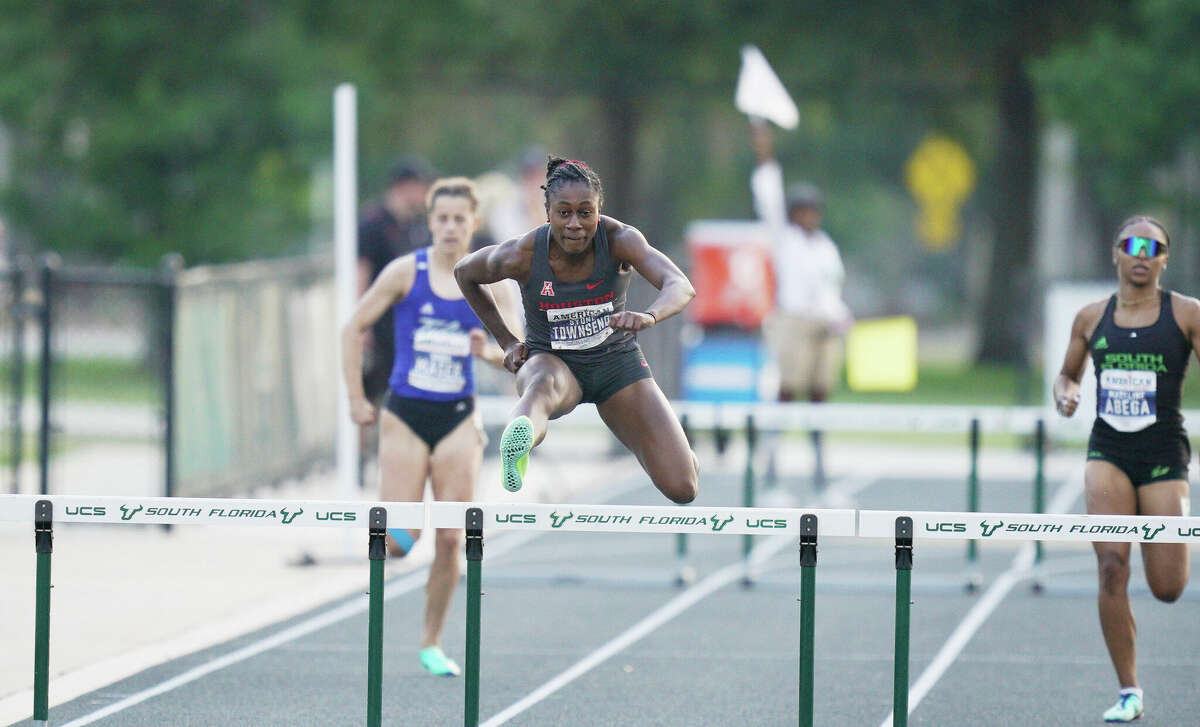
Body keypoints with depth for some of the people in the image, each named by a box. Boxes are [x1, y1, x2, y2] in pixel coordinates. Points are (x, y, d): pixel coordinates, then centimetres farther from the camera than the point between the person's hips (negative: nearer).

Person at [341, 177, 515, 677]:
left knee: (450, 540, -1)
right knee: (398, 542, -8)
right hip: (406, 415, -2)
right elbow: (355, 327, 3)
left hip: (458, 420, 2)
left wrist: (492, 352, -23)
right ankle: (389, 531, 29)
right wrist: (355, 398, -1)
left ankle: (431, 643, 14)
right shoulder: (406, 272, -3)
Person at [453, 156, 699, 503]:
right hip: (551, 361, -2)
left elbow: (681, 287, -36)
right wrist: (506, 341, 2)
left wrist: (649, 316, -59)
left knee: (682, 488, -9)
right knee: (545, 384, -43)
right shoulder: (522, 254, -19)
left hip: (616, 362, 2)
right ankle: (516, 449, -79)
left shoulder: (619, 238, -21)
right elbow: (464, 272, 3)